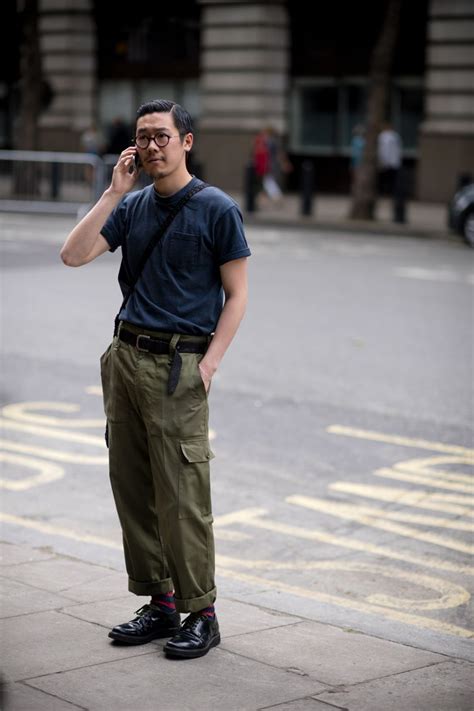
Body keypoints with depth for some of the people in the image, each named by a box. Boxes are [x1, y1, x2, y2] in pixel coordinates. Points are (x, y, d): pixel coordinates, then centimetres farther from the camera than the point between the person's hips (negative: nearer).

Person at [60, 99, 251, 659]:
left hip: (178, 366, -6)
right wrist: (114, 193, -3)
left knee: (182, 497, -6)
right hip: (126, 356, 6)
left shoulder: (217, 209, -3)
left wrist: (209, 365, -12)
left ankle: (201, 614, 5)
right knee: (131, 488, 8)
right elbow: (73, 255, 1)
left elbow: (236, 296, -3)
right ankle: (159, 603, 19)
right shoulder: (131, 207, 12)